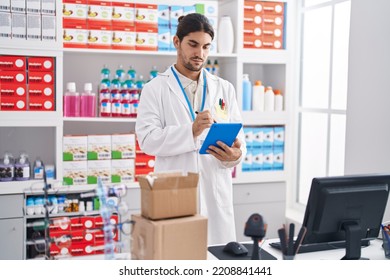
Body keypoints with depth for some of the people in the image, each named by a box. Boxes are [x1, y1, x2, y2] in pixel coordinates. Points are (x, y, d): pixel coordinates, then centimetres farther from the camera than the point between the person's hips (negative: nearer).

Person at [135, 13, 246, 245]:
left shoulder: (225, 89, 12)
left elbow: (239, 138, 7)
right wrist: (191, 131, -22)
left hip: (216, 192, 3)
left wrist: (236, 154, -16)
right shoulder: (155, 89, 2)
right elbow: (147, 139, -9)